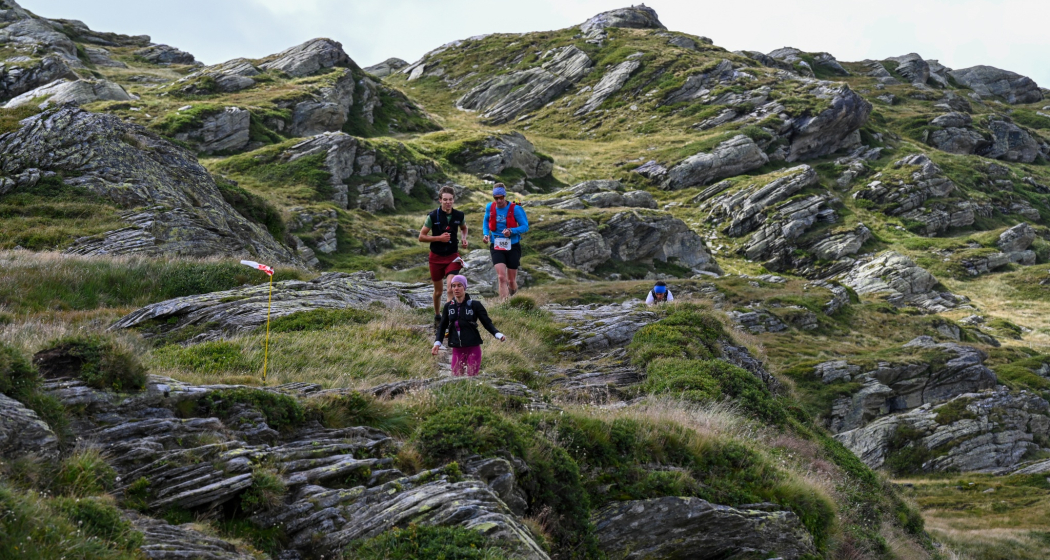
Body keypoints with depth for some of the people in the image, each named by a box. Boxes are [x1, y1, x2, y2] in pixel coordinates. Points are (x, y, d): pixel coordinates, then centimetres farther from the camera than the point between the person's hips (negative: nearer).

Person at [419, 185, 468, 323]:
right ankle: (437, 316, 36)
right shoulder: (433, 216, -12)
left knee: (451, 289, -19)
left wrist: (464, 239, 0)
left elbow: (464, 228, 20)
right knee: (438, 291, 13)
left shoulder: (459, 216, -4)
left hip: (453, 256, 0)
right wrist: (439, 238, -19)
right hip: (436, 257, 0)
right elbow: (421, 237, -8)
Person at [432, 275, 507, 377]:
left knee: (472, 377, -3)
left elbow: (487, 323, -2)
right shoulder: (448, 307, 6)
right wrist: (437, 342, -4)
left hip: (473, 348, -3)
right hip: (457, 349, 3)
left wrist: (498, 334, -19)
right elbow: (442, 326, 11)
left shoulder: (475, 305, -3)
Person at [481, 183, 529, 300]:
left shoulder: (515, 209, -11)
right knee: (502, 277, -17)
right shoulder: (490, 207, -1)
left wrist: (511, 231, -26)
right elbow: (486, 221, 18)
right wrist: (485, 234, 1)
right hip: (496, 247, 1)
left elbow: (525, 226, -9)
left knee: (511, 281, 8)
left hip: (512, 246, -1)